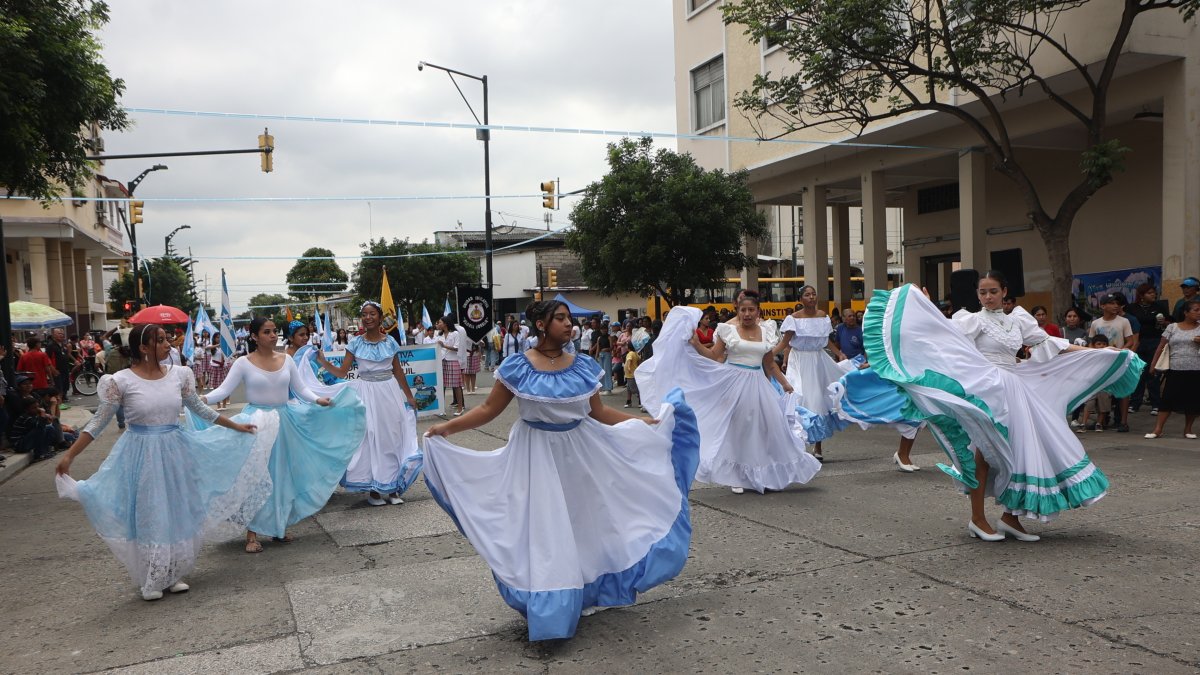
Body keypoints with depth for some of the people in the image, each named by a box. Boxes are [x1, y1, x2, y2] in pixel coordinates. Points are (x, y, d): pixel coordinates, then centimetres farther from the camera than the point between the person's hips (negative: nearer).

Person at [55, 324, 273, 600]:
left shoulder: (178, 375, -1)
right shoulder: (122, 381, -11)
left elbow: (200, 409, 11)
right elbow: (98, 422, -6)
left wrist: (236, 426, 14)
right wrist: (69, 456, -11)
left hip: (176, 452, 4)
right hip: (142, 455, -4)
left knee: (177, 512, 11)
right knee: (149, 515, 5)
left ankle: (175, 574, 28)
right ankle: (152, 580, 22)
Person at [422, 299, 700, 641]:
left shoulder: (583, 366, -2)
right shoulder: (517, 367, -11)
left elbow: (599, 412, 5)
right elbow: (489, 409, -7)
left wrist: (646, 422, 5)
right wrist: (446, 427, -16)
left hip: (579, 453, 4)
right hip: (536, 456, -4)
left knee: (581, 522, 14)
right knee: (543, 528, 2)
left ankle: (581, 593, 35)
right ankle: (549, 605, 19)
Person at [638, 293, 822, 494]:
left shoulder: (766, 332, 7)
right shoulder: (728, 330, -2)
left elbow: (770, 364, 15)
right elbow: (714, 357, -1)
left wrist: (785, 384, 16)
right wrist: (696, 344, -13)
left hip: (758, 385, 3)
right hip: (734, 384, -3)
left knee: (766, 426, 2)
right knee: (737, 427, 5)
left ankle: (764, 475, 18)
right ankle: (737, 477, 14)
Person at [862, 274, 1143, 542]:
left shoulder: (1017, 320, 14)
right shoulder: (974, 320, -3)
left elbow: (1046, 343, 20)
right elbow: (945, 335, -18)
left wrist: (1093, 352, 21)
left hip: (1015, 391, 6)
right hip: (986, 391, -6)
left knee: (1018, 452, 2)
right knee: (986, 451, -4)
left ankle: (1011, 517, 12)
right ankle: (977, 518, 5)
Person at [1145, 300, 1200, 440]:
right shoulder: (1172, 327, 4)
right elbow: (1161, 346, 5)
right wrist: (1153, 364, 2)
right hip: (1175, 370, -1)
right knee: (1168, 398, -3)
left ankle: (1188, 429, 18)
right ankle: (1158, 429, -3)